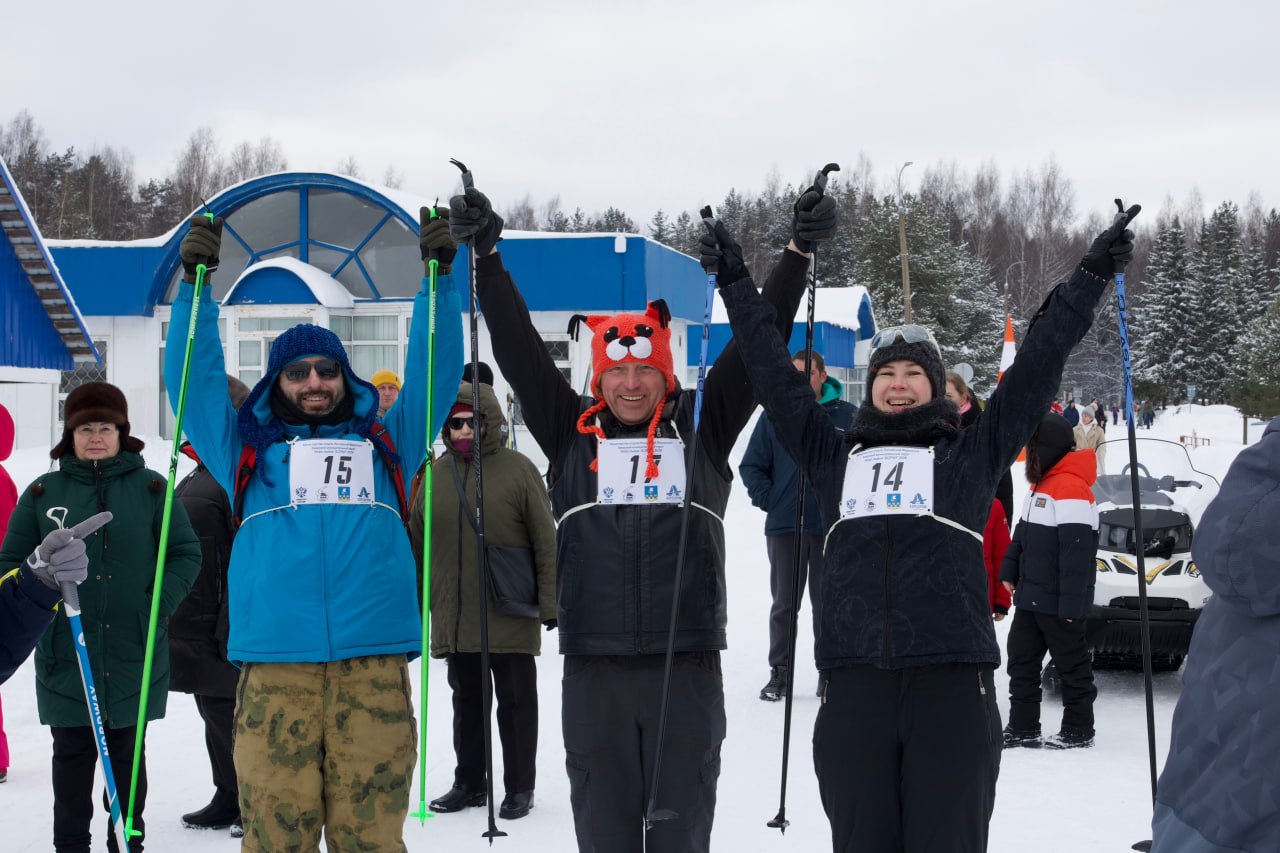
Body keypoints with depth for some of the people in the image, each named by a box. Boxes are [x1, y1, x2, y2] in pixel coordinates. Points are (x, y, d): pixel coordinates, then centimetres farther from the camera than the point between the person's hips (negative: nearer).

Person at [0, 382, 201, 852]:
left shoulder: (151, 487, 2)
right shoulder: (43, 492, 4)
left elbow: (185, 552, 4)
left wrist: (160, 604, -9)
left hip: (135, 651, 0)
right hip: (66, 653, 0)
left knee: (128, 754, 12)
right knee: (73, 755, 6)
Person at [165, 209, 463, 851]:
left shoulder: (384, 443, 22)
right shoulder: (247, 449, 22)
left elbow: (436, 373, 19)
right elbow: (195, 379, 17)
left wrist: (439, 278, 13)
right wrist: (195, 285, 11)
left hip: (374, 665, 0)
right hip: (273, 667, 0)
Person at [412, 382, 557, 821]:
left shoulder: (517, 469, -6)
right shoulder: (436, 473, 5)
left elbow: (546, 542, -6)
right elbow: (416, 543, 12)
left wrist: (549, 604, -9)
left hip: (511, 617, -4)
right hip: (454, 616, 4)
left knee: (516, 701, 6)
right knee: (466, 700, 14)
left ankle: (519, 787, 16)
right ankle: (469, 783, 26)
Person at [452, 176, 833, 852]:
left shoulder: (701, 429, 7)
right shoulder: (571, 434, 8)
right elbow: (517, 349, 3)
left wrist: (798, 253, -2)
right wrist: (486, 257, -4)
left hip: (688, 665, -1)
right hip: (593, 669, 1)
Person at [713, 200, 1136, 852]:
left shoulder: (970, 456, 14)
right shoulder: (836, 458, 19)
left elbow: (1034, 371, 12)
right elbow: (777, 380, 21)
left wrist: (1090, 277, 11)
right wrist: (736, 286, 22)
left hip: (951, 680, -2)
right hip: (853, 682, 2)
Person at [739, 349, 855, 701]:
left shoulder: (847, 415, 0)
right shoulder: (775, 415, 4)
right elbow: (752, 465, 8)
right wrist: (767, 499, -2)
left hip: (832, 527, -1)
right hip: (784, 527, 1)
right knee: (784, 603, 7)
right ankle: (780, 672, 14)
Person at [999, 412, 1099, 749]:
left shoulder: (1071, 488, -19)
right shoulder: (1042, 485, 14)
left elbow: (1077, 553, -23)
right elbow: (1022, 533, 22)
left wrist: (1071, 604, -24)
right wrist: (1010, 571, 14)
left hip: (1057, 602, -10)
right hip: (1031, 596, 10)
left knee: (1072, 664, 3)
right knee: (1022, 660, 11)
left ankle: (1078, 730, 13)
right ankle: (1022, 728, 17)